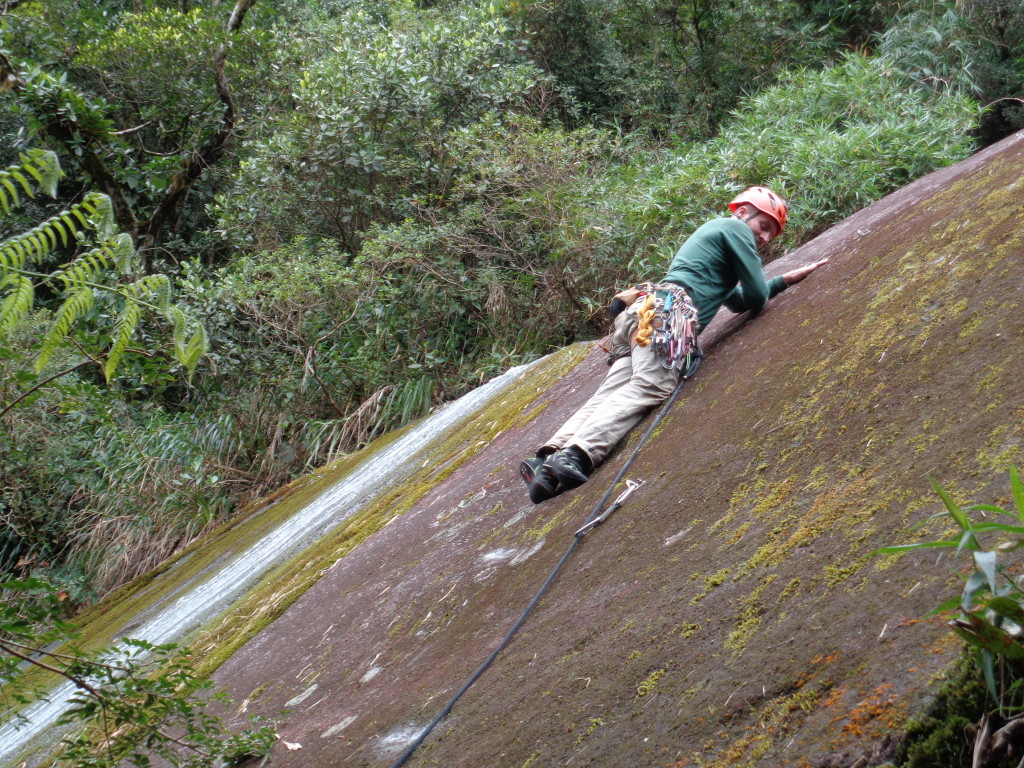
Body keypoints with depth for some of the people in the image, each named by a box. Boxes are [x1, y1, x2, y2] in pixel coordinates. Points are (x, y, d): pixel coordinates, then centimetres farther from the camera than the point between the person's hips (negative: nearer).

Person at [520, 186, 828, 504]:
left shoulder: (712, 231, 39)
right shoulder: (735, 228, 10)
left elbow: (739, 301, 43)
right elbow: (757, 296, 7)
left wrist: (785, 280, 45)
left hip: (640, 311, 9)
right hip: (668, 312, -9)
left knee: (610, 393, -9)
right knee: (647, 388, -25)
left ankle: (550, 455, -29)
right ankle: (577, 454, -45)